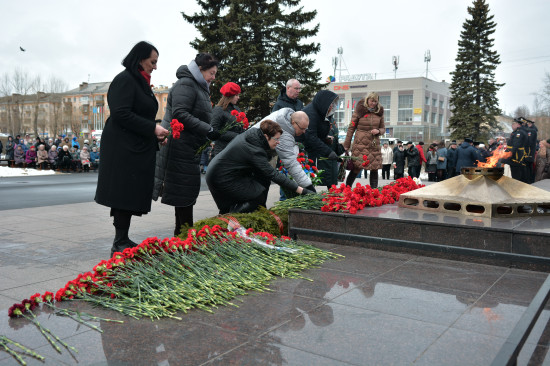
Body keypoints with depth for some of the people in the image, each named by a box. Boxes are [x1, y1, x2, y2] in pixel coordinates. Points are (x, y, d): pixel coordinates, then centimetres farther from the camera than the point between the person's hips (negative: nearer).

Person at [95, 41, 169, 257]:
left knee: (131, 196, 10)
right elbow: (121, 114, -19)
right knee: (125, 194, -7)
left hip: (138, 148, 9)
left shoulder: (140, 83, 21)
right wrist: (152, 128, -19)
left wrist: (156, 134, 10)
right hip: (124, 148, -9)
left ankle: (122, 240, 16)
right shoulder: (124, 80, -9)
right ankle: (119, 244, -1)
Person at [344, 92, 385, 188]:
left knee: (375, 168, 2)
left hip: (374, 144, 4)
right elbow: (351, 128, -1)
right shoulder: (360, 110, -1)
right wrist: (346, 145, -4)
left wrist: (378, 131, -6)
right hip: (360, 144, -4)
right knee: (356, 168, -7)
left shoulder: (379, 112, 11)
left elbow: (383, 128, 20)